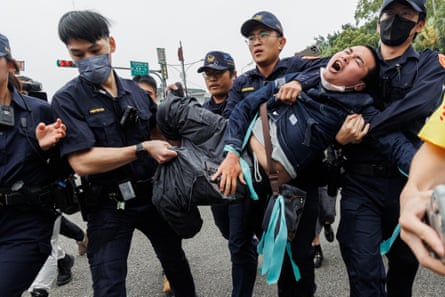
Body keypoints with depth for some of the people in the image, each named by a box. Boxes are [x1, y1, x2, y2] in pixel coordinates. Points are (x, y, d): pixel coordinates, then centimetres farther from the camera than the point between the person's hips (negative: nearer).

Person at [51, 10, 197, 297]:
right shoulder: (67, 99, -12)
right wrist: (142, 149, -26)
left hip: (153, 195, 5)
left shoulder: (135, 90, 3)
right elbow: (82, 162, -23)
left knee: (175, 260, 22)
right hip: (108, 206, -4)